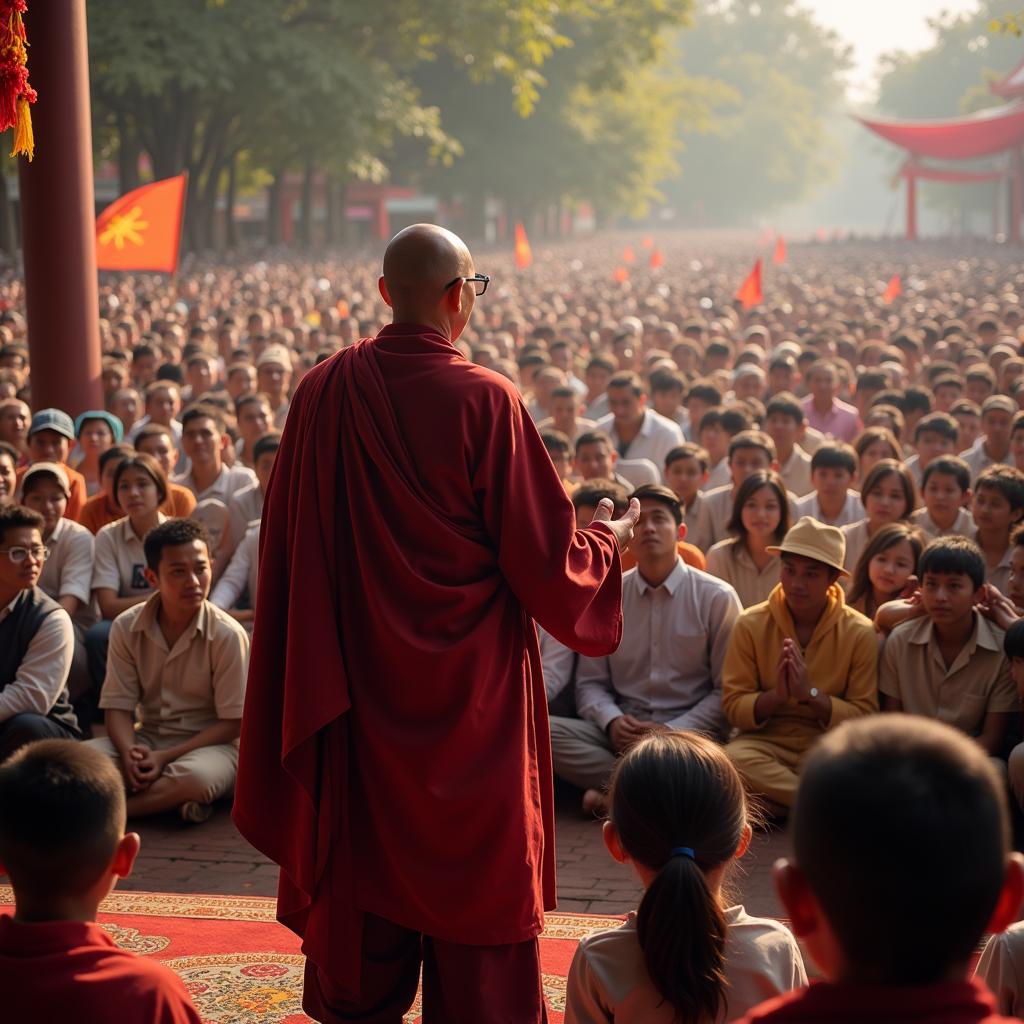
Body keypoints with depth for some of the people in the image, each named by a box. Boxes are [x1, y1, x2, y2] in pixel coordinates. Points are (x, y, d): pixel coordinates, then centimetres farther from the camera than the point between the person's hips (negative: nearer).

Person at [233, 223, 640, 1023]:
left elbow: (290, 545, 4)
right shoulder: (486, 401, -17)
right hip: (469, 686, -4)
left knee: (365, 871, 17)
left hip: (358, 681, 4)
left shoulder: (323, 393, -5)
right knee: (477, 890, 9)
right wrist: (612, 535, 7)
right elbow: (549, 559, -12)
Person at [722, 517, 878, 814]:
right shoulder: (751, 625, 0)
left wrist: (811, 694, -19)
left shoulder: (859, 633, -2)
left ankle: (778, 801, -14)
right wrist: (775, 696, -21)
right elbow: (734, 707, -2)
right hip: (766, 741, 1)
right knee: (732, 759, -35)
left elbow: (865, 718, -5)